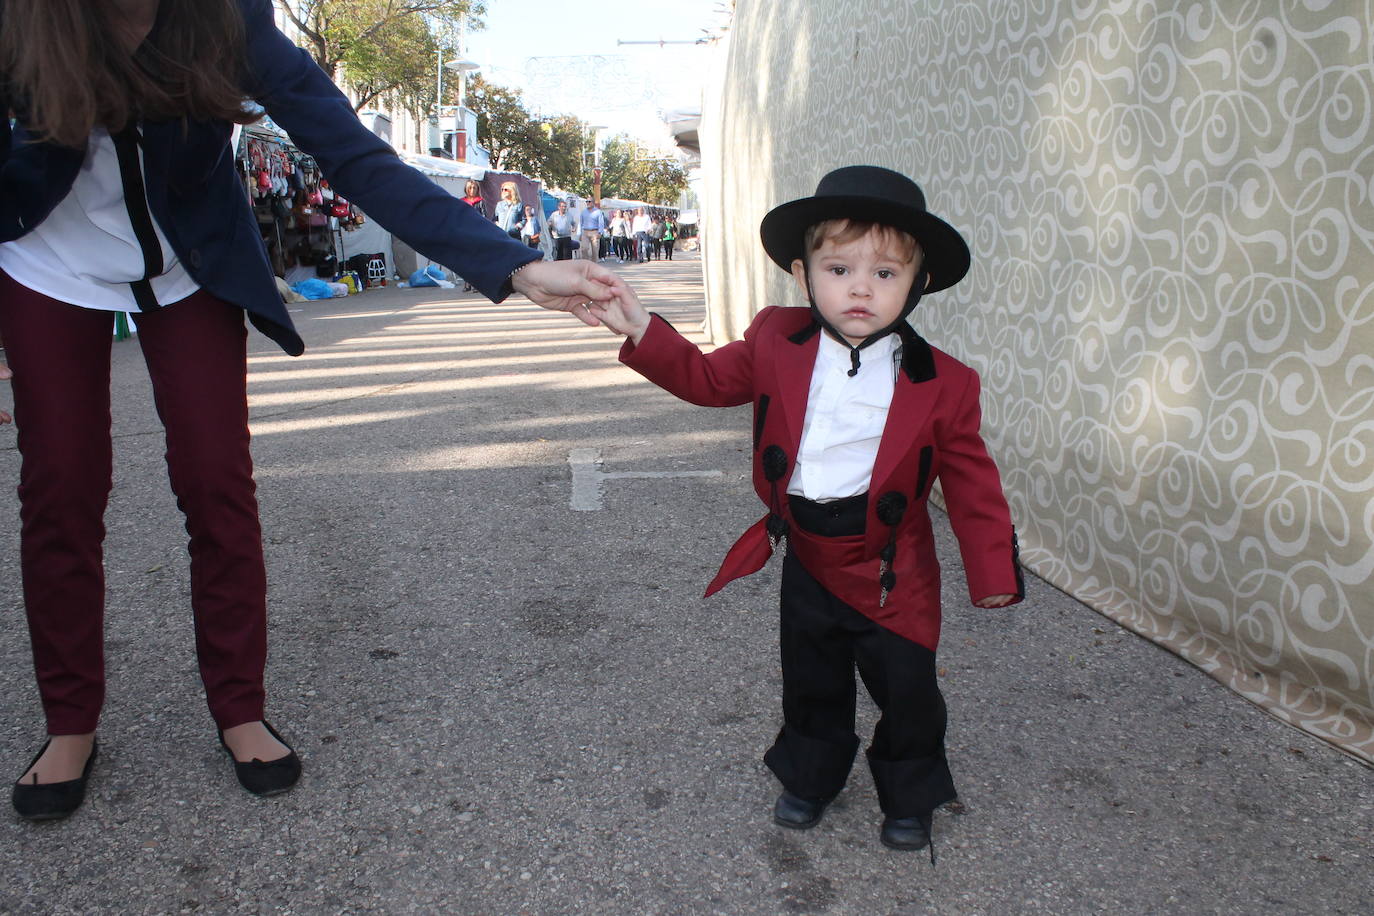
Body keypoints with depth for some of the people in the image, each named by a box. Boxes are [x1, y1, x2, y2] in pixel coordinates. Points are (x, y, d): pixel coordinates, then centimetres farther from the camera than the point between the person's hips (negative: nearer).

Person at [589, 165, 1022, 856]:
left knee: (907, 692, 12)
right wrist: (642, 331, -8)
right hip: (805, 558, 3)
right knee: (810, 685, 22)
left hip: (890, 571, -3)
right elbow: (709, 378, 5)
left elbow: (971, 483, -8)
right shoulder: (776, 342, -8)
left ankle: (909, 798, 39)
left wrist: (993, 574, -9)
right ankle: (810, 777, 47)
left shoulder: (943, 384, -15)